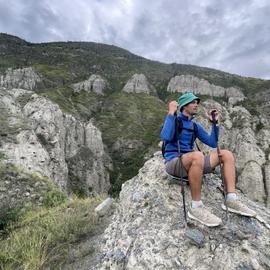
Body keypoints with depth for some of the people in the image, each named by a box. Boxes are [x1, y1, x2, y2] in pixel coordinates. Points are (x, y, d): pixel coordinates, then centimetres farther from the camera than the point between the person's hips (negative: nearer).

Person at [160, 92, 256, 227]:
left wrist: (215, 123, 11)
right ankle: (196, 207, -26)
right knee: (197, 155, -39)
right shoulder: (174, 119, -1)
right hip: (173, 162, -7)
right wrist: (171, 113, -19)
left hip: (192, 164, 8)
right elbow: (166, 137, -21)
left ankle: (231, 200, -6)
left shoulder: (195, 126, 18)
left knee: (227, 154, 0)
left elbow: (212, 143, 15)